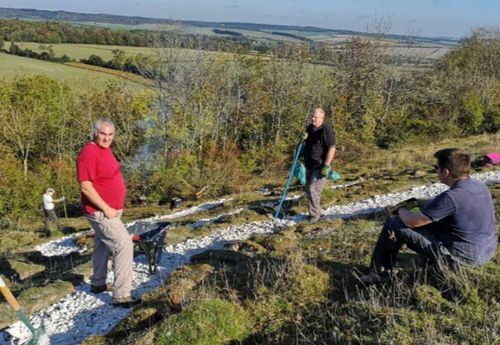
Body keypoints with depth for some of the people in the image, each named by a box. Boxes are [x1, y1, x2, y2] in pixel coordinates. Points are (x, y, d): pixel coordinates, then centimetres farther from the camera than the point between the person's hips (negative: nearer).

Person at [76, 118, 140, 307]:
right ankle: (121, 295, -9)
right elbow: (86, 187, -24)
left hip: (111, 210, 10)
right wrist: (106, 209, -22)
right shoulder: (89, 153, -21)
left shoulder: (105, 149, 9)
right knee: (124, 245, -14)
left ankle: (98, 283, 38)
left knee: (102, 245, 21)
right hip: (101, 211, -10)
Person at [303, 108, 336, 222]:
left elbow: (331, 149, -19)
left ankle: (314, 215, 2)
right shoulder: (309, 128, 10)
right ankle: (315, 212, 28)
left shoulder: (326, 130, -16)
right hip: (309, 165, 8)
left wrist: (326, 166, -23)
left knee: (313, 190, -11)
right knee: (308, 190, 13)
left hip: (320, 167, -8)